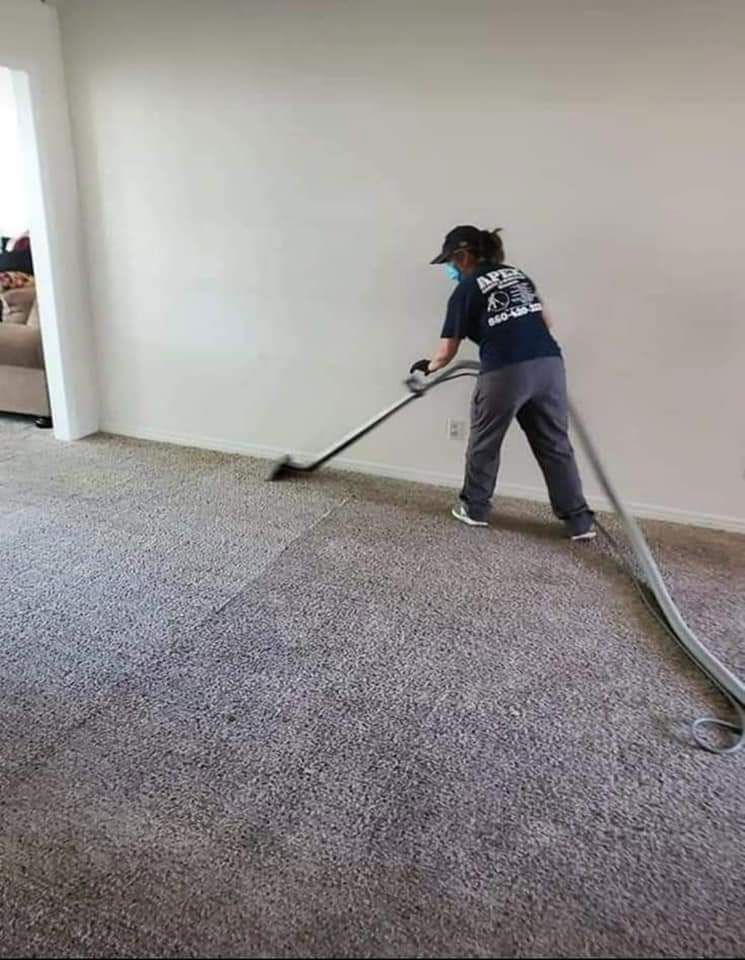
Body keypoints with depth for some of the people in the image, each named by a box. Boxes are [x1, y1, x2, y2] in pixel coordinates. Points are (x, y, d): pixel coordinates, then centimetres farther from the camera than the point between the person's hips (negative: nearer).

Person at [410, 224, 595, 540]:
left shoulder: (466, 290, 3)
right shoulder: (517, 274, 21)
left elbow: (447, 352, 6)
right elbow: (545, 320, 24)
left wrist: (428, 367, 26)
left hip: (505, 373, -5)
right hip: (549, 363, 6)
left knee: (484, 443, 16)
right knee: (555, 445, 14)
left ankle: (475, 509, 31)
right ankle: (579, 521, 17)